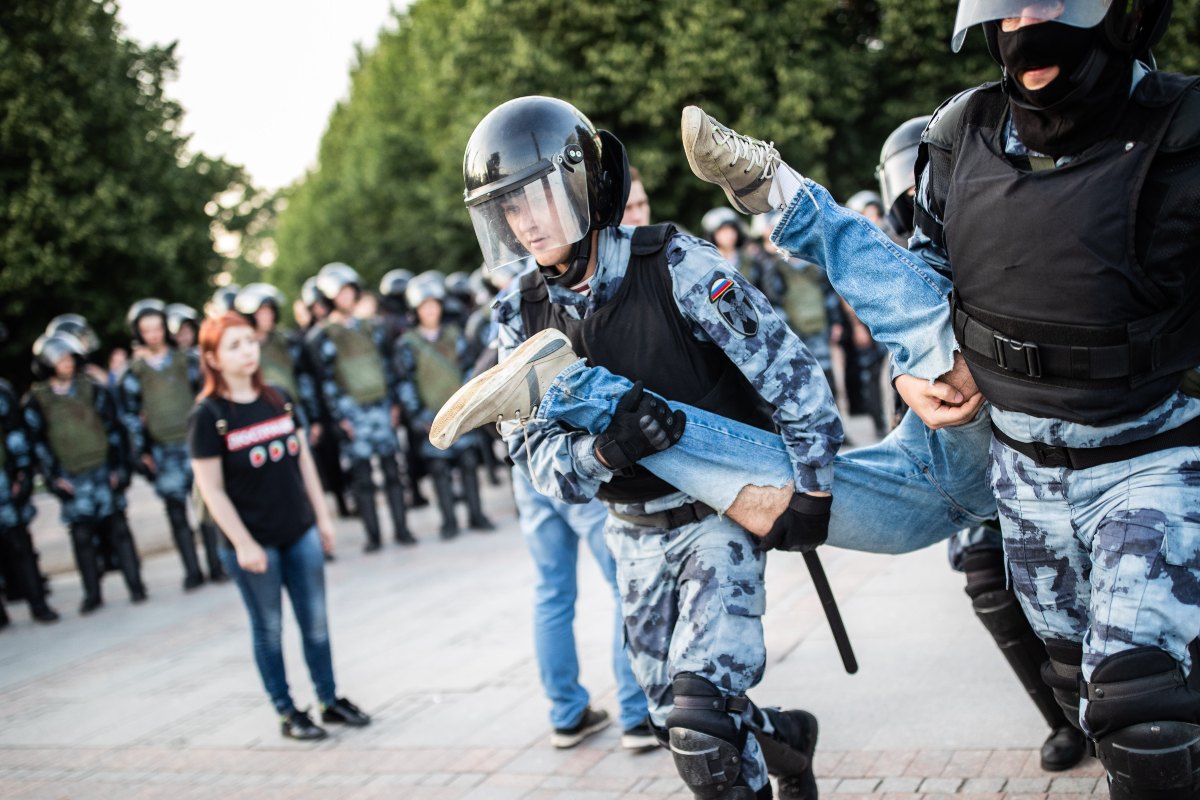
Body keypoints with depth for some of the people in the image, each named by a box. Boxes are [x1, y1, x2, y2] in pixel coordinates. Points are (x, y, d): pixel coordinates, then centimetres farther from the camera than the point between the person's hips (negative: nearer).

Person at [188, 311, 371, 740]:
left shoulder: (278, 399, 4)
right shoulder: (208, 415, -12)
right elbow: (211, 489, -12)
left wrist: (322, 516, 10)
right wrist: (243, 543, -15)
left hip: (300, 532, 5)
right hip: (253, 543, -5)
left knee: (316, 622, 11)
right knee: (268, 628, 8)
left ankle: (330, 701, 24)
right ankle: (287, 713, 20)